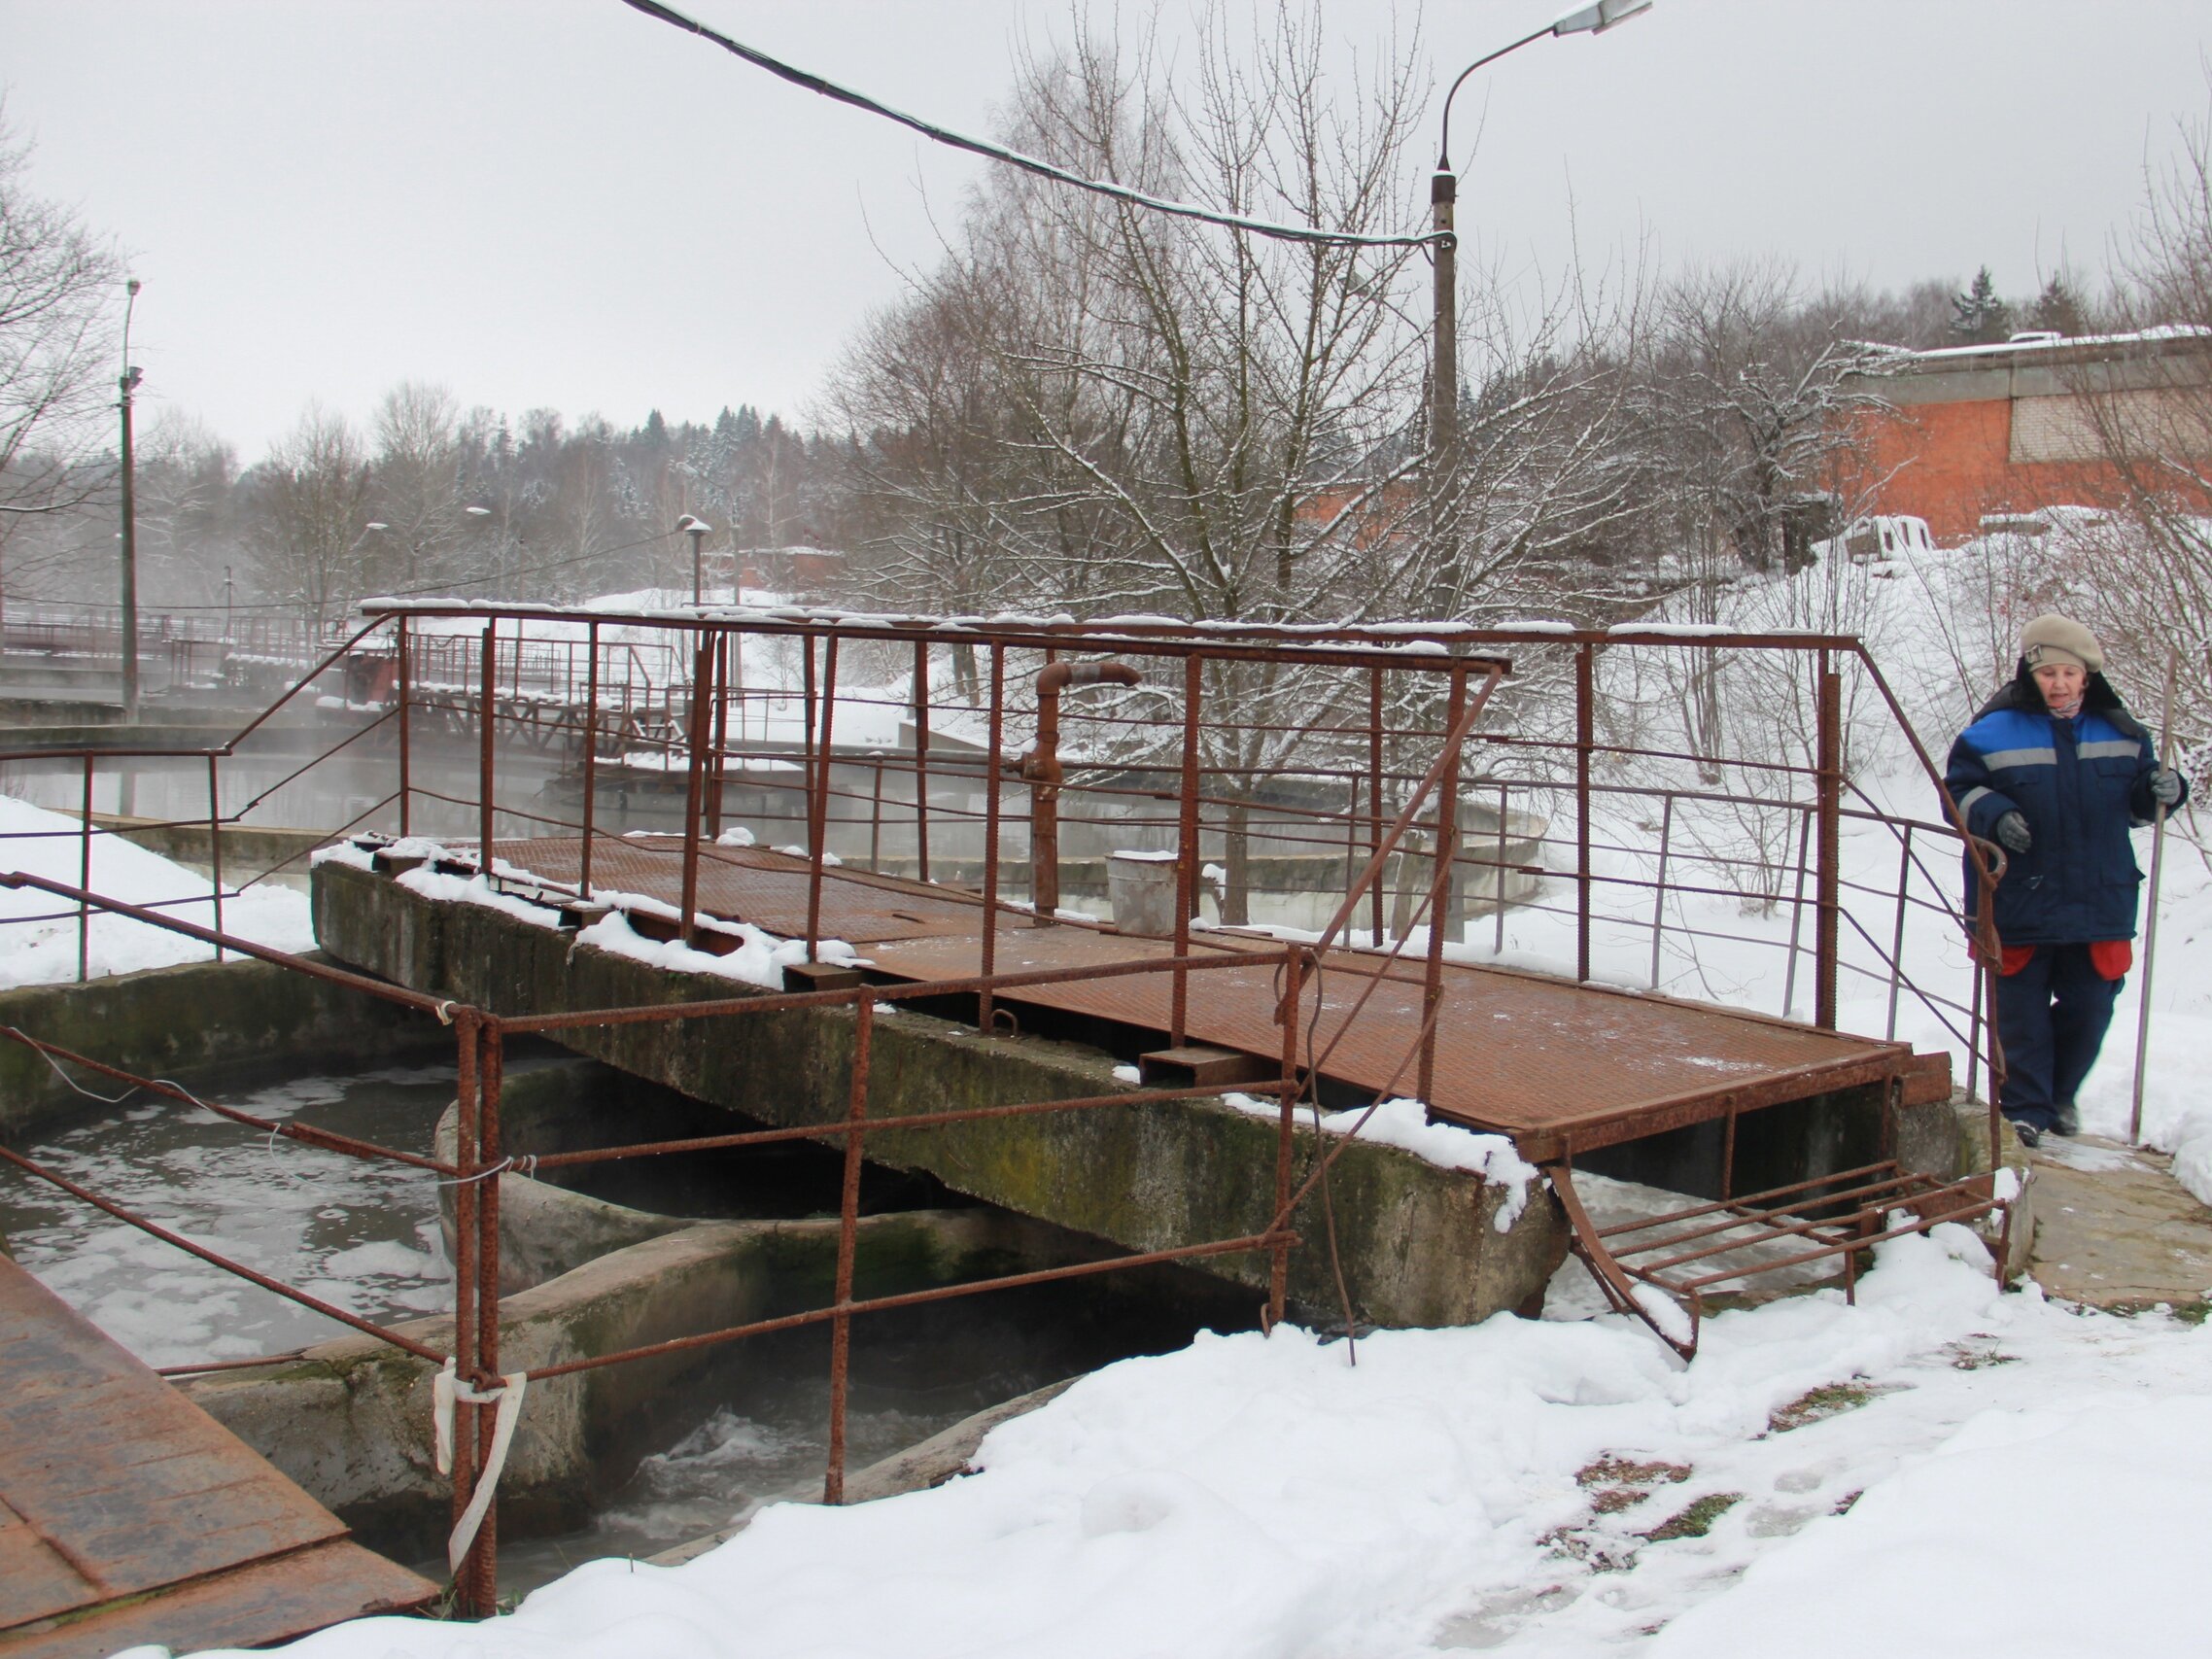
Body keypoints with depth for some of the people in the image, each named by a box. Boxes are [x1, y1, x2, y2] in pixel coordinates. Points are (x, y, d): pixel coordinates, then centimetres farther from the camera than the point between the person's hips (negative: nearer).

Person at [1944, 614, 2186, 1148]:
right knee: (2022, 1013, 2)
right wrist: (1994, 814, -21)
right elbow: (1960, 790, -3)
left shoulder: (2121, 732, 7)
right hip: (2019, 904, -3)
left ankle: (2060, 1097, 32)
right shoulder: (1994, 732, -5)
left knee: (2089, 1011, 10)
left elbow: (2136, 802, 17)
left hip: (2099, 902, 3)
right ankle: (2025, 1110, 13)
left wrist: (2164, 790, -5)